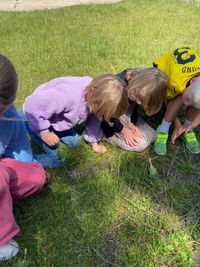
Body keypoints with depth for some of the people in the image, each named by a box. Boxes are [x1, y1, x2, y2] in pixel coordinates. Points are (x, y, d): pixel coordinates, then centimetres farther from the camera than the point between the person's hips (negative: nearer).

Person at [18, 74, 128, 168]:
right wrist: (44, 132, -28)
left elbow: (94, 119, 2)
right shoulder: (69, 95, -42)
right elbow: (32, 105, -37)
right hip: (32, 115, -7)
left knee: (74, 142, 11)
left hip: (54, 117, 7)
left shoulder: (96, 96, -17)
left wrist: (94, 142, 12)